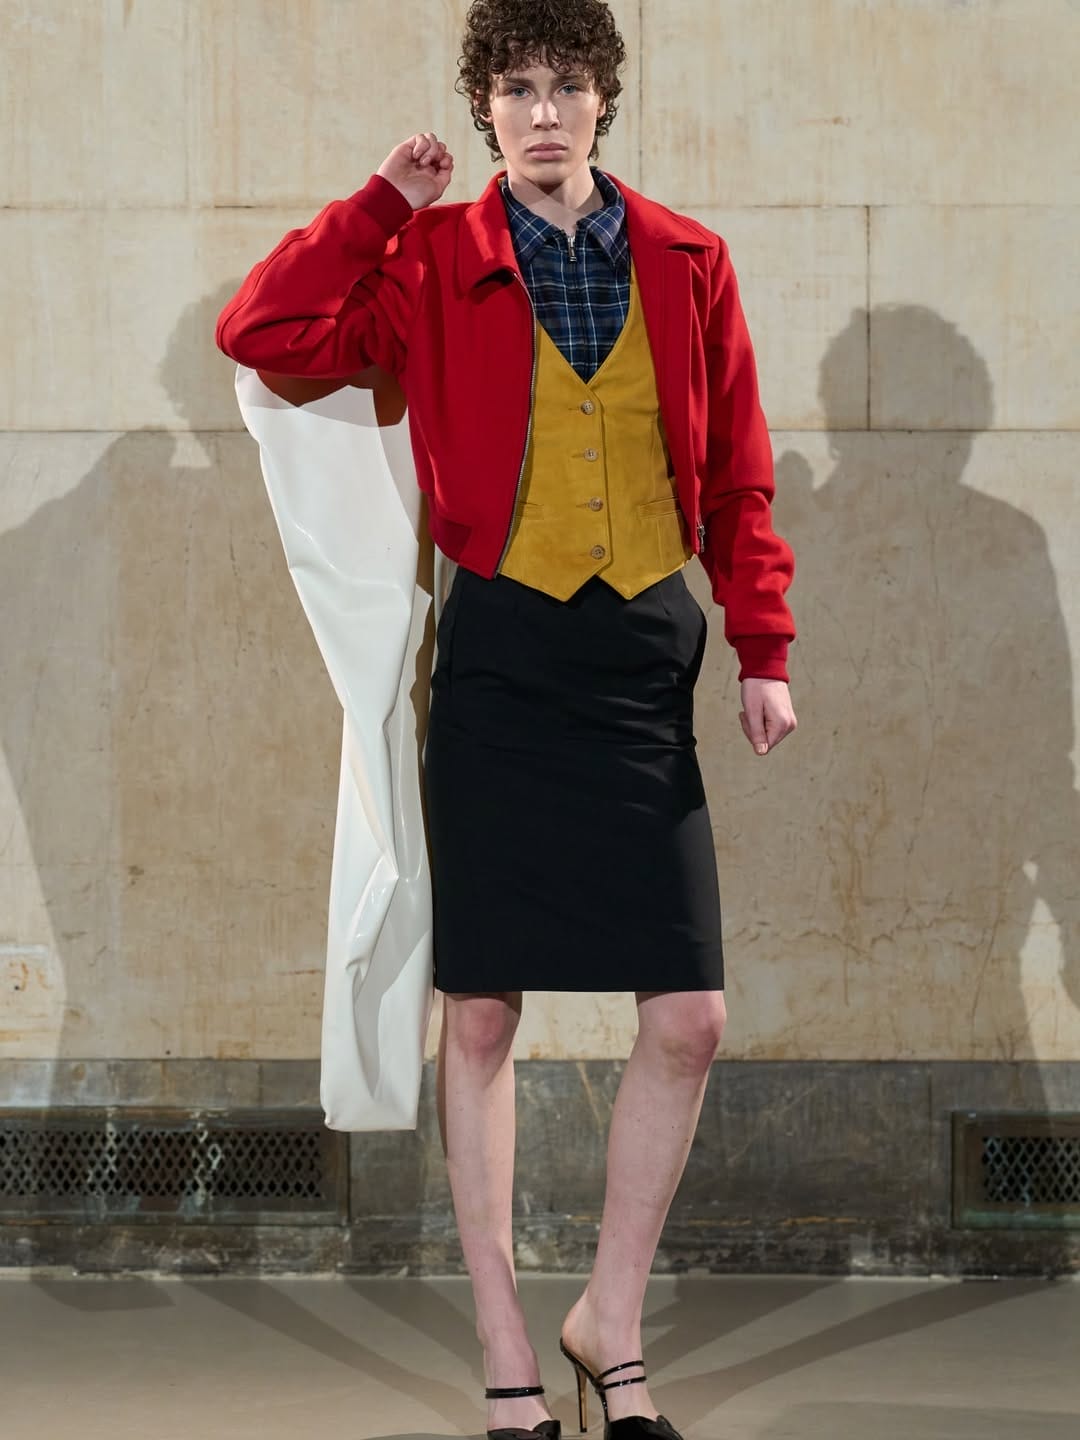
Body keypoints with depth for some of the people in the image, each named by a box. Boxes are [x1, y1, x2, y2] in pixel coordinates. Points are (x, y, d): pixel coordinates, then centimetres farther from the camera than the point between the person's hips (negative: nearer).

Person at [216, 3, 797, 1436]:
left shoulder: (686, 263, 7)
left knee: (689, 1018, 0)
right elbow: (263, 334, -9)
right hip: (501, 655, -2)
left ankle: (612, 1325, 19)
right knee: (482, 1009, 2)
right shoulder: (435, 263, 2)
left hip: (647, 647, 2)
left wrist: (763, 646, 4)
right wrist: (384, 203, -6)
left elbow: (738, 471, 9)